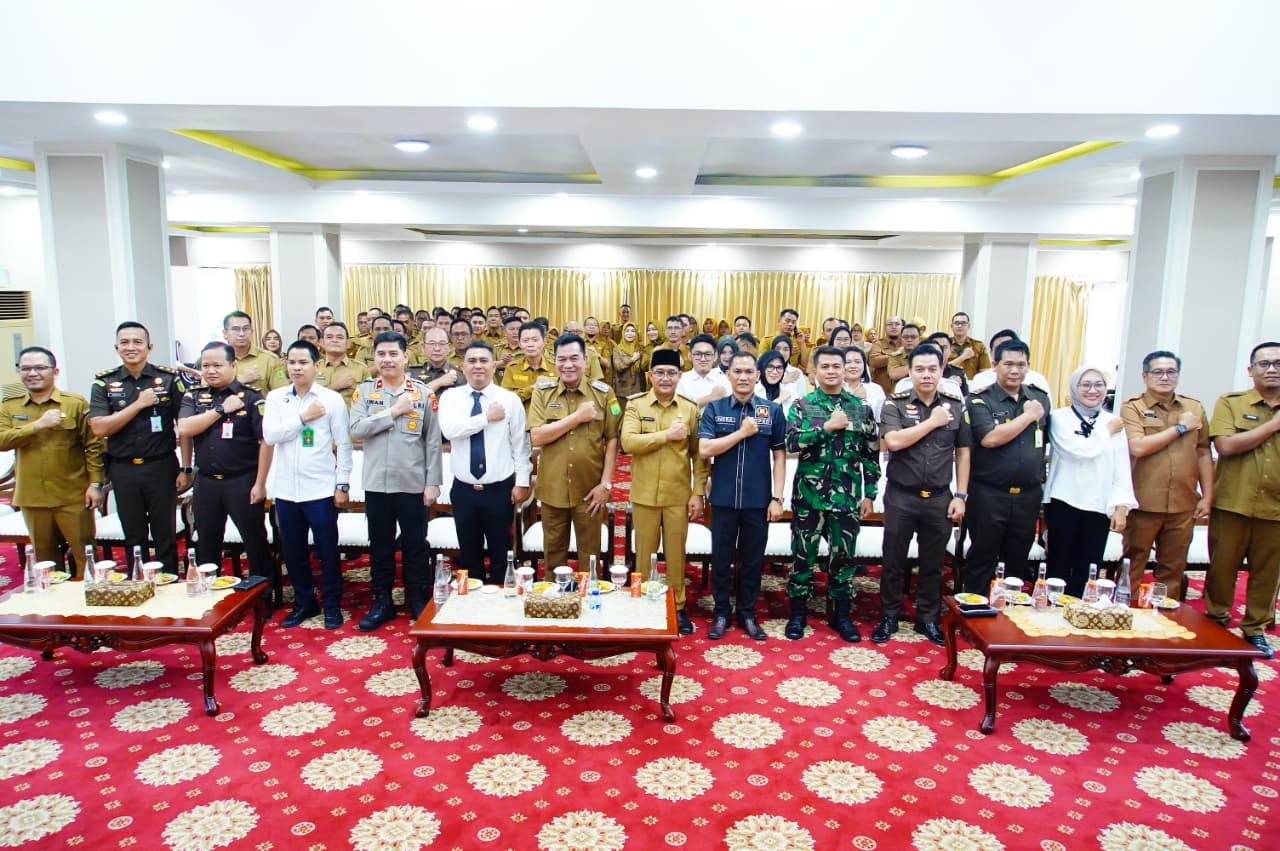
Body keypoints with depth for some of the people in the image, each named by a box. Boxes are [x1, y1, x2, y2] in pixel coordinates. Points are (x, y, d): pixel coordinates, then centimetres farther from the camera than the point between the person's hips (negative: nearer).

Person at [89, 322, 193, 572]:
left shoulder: (169, 378, -1)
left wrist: (185, 469, -4)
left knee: (166, 537, 6)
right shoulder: (104, 382, 3)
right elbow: (99, 428, -7)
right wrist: (139, 404, -14)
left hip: (161, 467, -2)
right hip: (123, 470, 2)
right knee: (133, 539, 13)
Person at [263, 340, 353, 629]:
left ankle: (332, 604, 21)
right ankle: (304, 602, 30)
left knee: (327, 550, 5)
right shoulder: (275, 397, 5)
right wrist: (303, 417, -12)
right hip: (285, 489, 3)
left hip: (321, 489, -3)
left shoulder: (332, 399, -4)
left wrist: (342, 485, -6)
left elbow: (344, 445, -3)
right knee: (292, 550, 13)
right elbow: (270, 435, -7)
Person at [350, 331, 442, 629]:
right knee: (380, 545, 12)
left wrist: (433, 482, -5)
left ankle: (419, 602, 22)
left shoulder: (423, 392, 0)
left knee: (415, 545, 8)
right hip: (376, 482, 1)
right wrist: (394, 411, -14)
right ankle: (382, 602, 25)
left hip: (413, 483, -1)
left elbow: (433, 440, -1)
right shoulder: (364, 390, 3)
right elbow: (356, 429, -11)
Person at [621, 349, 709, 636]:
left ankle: (678, 607, 26)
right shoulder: (636, 405, -2)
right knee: (645, 553, 12)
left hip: (679, 495, 1)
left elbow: (699, 454, 2)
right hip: (645, 495, 0)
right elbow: (628, 442, -17)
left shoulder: (691, 408, 1)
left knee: (676, 553, 11)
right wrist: (667, 435, -19)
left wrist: (698, 493, -3)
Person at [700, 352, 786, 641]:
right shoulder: (714, 409, 0)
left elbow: (779, 455, 1)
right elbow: (705, 450, -10)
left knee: (753, 560, 11)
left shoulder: (773, 410, 1)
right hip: (723, 498, 0)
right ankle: (721, 613, 25)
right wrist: (742, 432, -14)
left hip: (758, 500, 0)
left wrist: (777, 497, -4)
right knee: (721, 559, 10)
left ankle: (747, 614, 27)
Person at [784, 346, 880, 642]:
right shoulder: (801, 405, 1)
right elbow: (792, 442, -13)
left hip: (847, 497, 2)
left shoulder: (861, 408, 5)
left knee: (844, 556, 9)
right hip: (808, 495, -1)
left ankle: (842, 614, 24)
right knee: (803, 555, 7)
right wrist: (827, 427, -18)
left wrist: (869, 494, 3)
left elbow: (871, 455, 7)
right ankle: (798, 613, 20)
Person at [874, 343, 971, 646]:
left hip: (939, 498, 3)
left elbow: (963, 452, 7)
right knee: (894, 561, 8)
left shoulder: (956, 406, 4)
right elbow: (893, 441, -21)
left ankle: (927, 618, 29)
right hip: (901, 497, -2)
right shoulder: (895, 404, -5)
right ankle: (889, 617, 23)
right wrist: (932, 422, -15)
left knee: (933, 563, 13)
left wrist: (961, 496, 2)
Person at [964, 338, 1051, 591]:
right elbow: (990, 438, -22)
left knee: (1017, 561, 15)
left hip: (1028, 495, 4)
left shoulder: (1041, 399, 9)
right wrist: (1028, 416, -14)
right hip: (989, 495, -4)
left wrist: (1040, 472, 13)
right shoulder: (980, 400, -7)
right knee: (981, 559, 6)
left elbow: (1047, 441, 21)